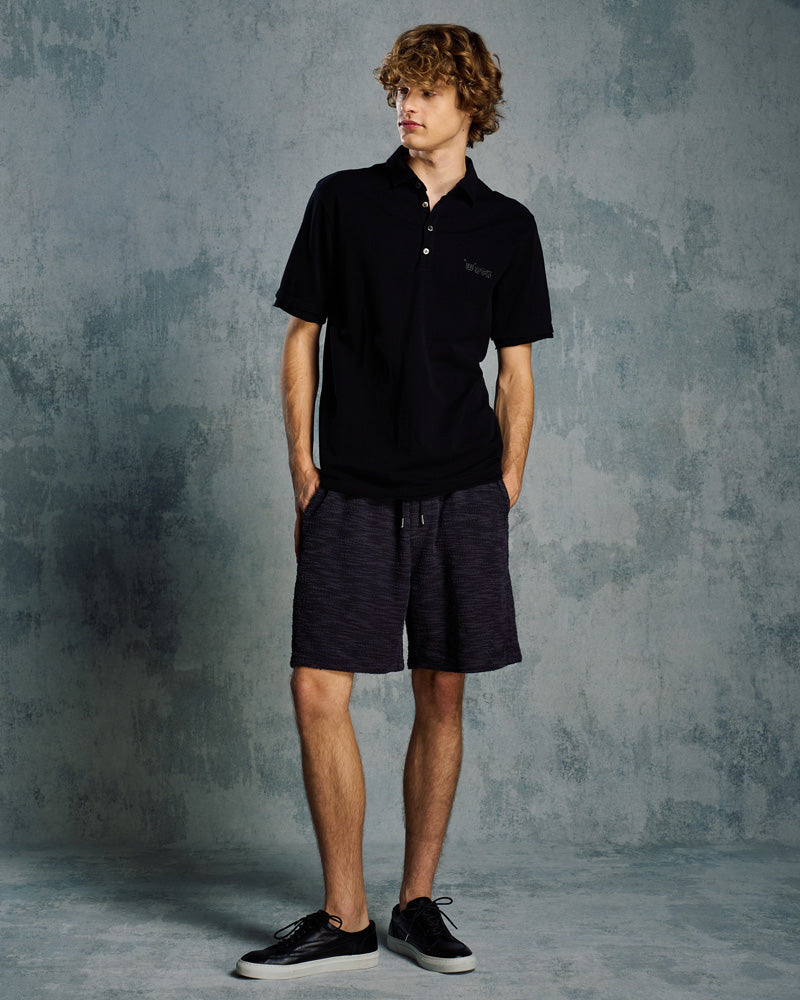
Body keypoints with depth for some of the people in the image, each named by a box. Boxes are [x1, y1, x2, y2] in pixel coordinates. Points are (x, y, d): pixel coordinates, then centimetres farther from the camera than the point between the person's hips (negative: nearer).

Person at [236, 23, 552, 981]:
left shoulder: (506, 227, 9)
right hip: (352, 493, -1)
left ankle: (418, 902, 20)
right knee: (317, 691, -7)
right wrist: (302, 475, 1)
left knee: (441, 697, 5)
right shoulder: (344, 200, 6)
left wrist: (506, 490, 4)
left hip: (461, 493, 1)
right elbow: (301, 339, 8)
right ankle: (345, 919, 6)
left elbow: (515, 370, 12)